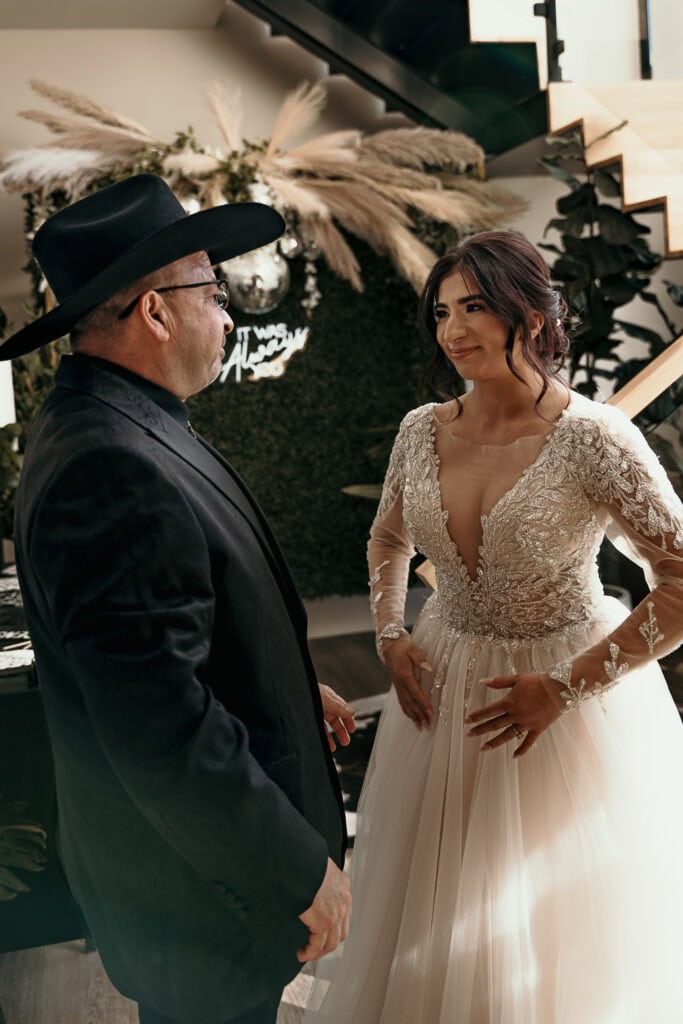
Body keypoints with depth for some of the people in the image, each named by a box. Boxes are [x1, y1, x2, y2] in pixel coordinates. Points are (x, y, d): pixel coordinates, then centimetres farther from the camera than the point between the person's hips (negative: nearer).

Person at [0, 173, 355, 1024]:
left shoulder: (108, 427, 3)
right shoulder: (115, 473, -31)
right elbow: (165, 731, -31)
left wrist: (293, 687, 18)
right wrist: (302, 873, -21)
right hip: (198, 882, -9)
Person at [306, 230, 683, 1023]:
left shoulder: (593, 437, -19)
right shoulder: (422, 431, -3)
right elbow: (386, 542, 16)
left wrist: (566, 686, -20)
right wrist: (391, 637, 1)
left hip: (570, 694, -4)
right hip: (443, 689, 5)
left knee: (557, 928, 14)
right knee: (434, 918, 19)